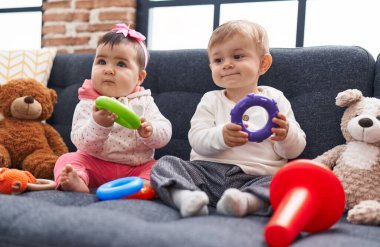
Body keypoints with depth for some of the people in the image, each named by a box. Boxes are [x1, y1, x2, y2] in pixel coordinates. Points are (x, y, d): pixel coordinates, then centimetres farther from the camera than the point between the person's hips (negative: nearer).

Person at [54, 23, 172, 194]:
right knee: (67, 160, -21)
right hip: (95, 165, -1)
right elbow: (83, 144, -14)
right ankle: (78, 183, -47)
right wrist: (98, 125, -33)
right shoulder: (87, 105, -2)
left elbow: (165, 133, -4)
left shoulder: (144, 102, 3)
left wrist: (150, 131, -27)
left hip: (135, 167, 1)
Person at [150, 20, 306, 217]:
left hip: (256, 178, -1)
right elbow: (196, 140, -1)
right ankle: (185, 196, -44)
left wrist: (286, 135, -16)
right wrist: (221, 137, -23)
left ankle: (245, 201, -53)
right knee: (165, 163, -18)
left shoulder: (275, 99, 11)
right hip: (207, 171, 2)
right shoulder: (211, 100, 14)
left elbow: (294, 151, 7)